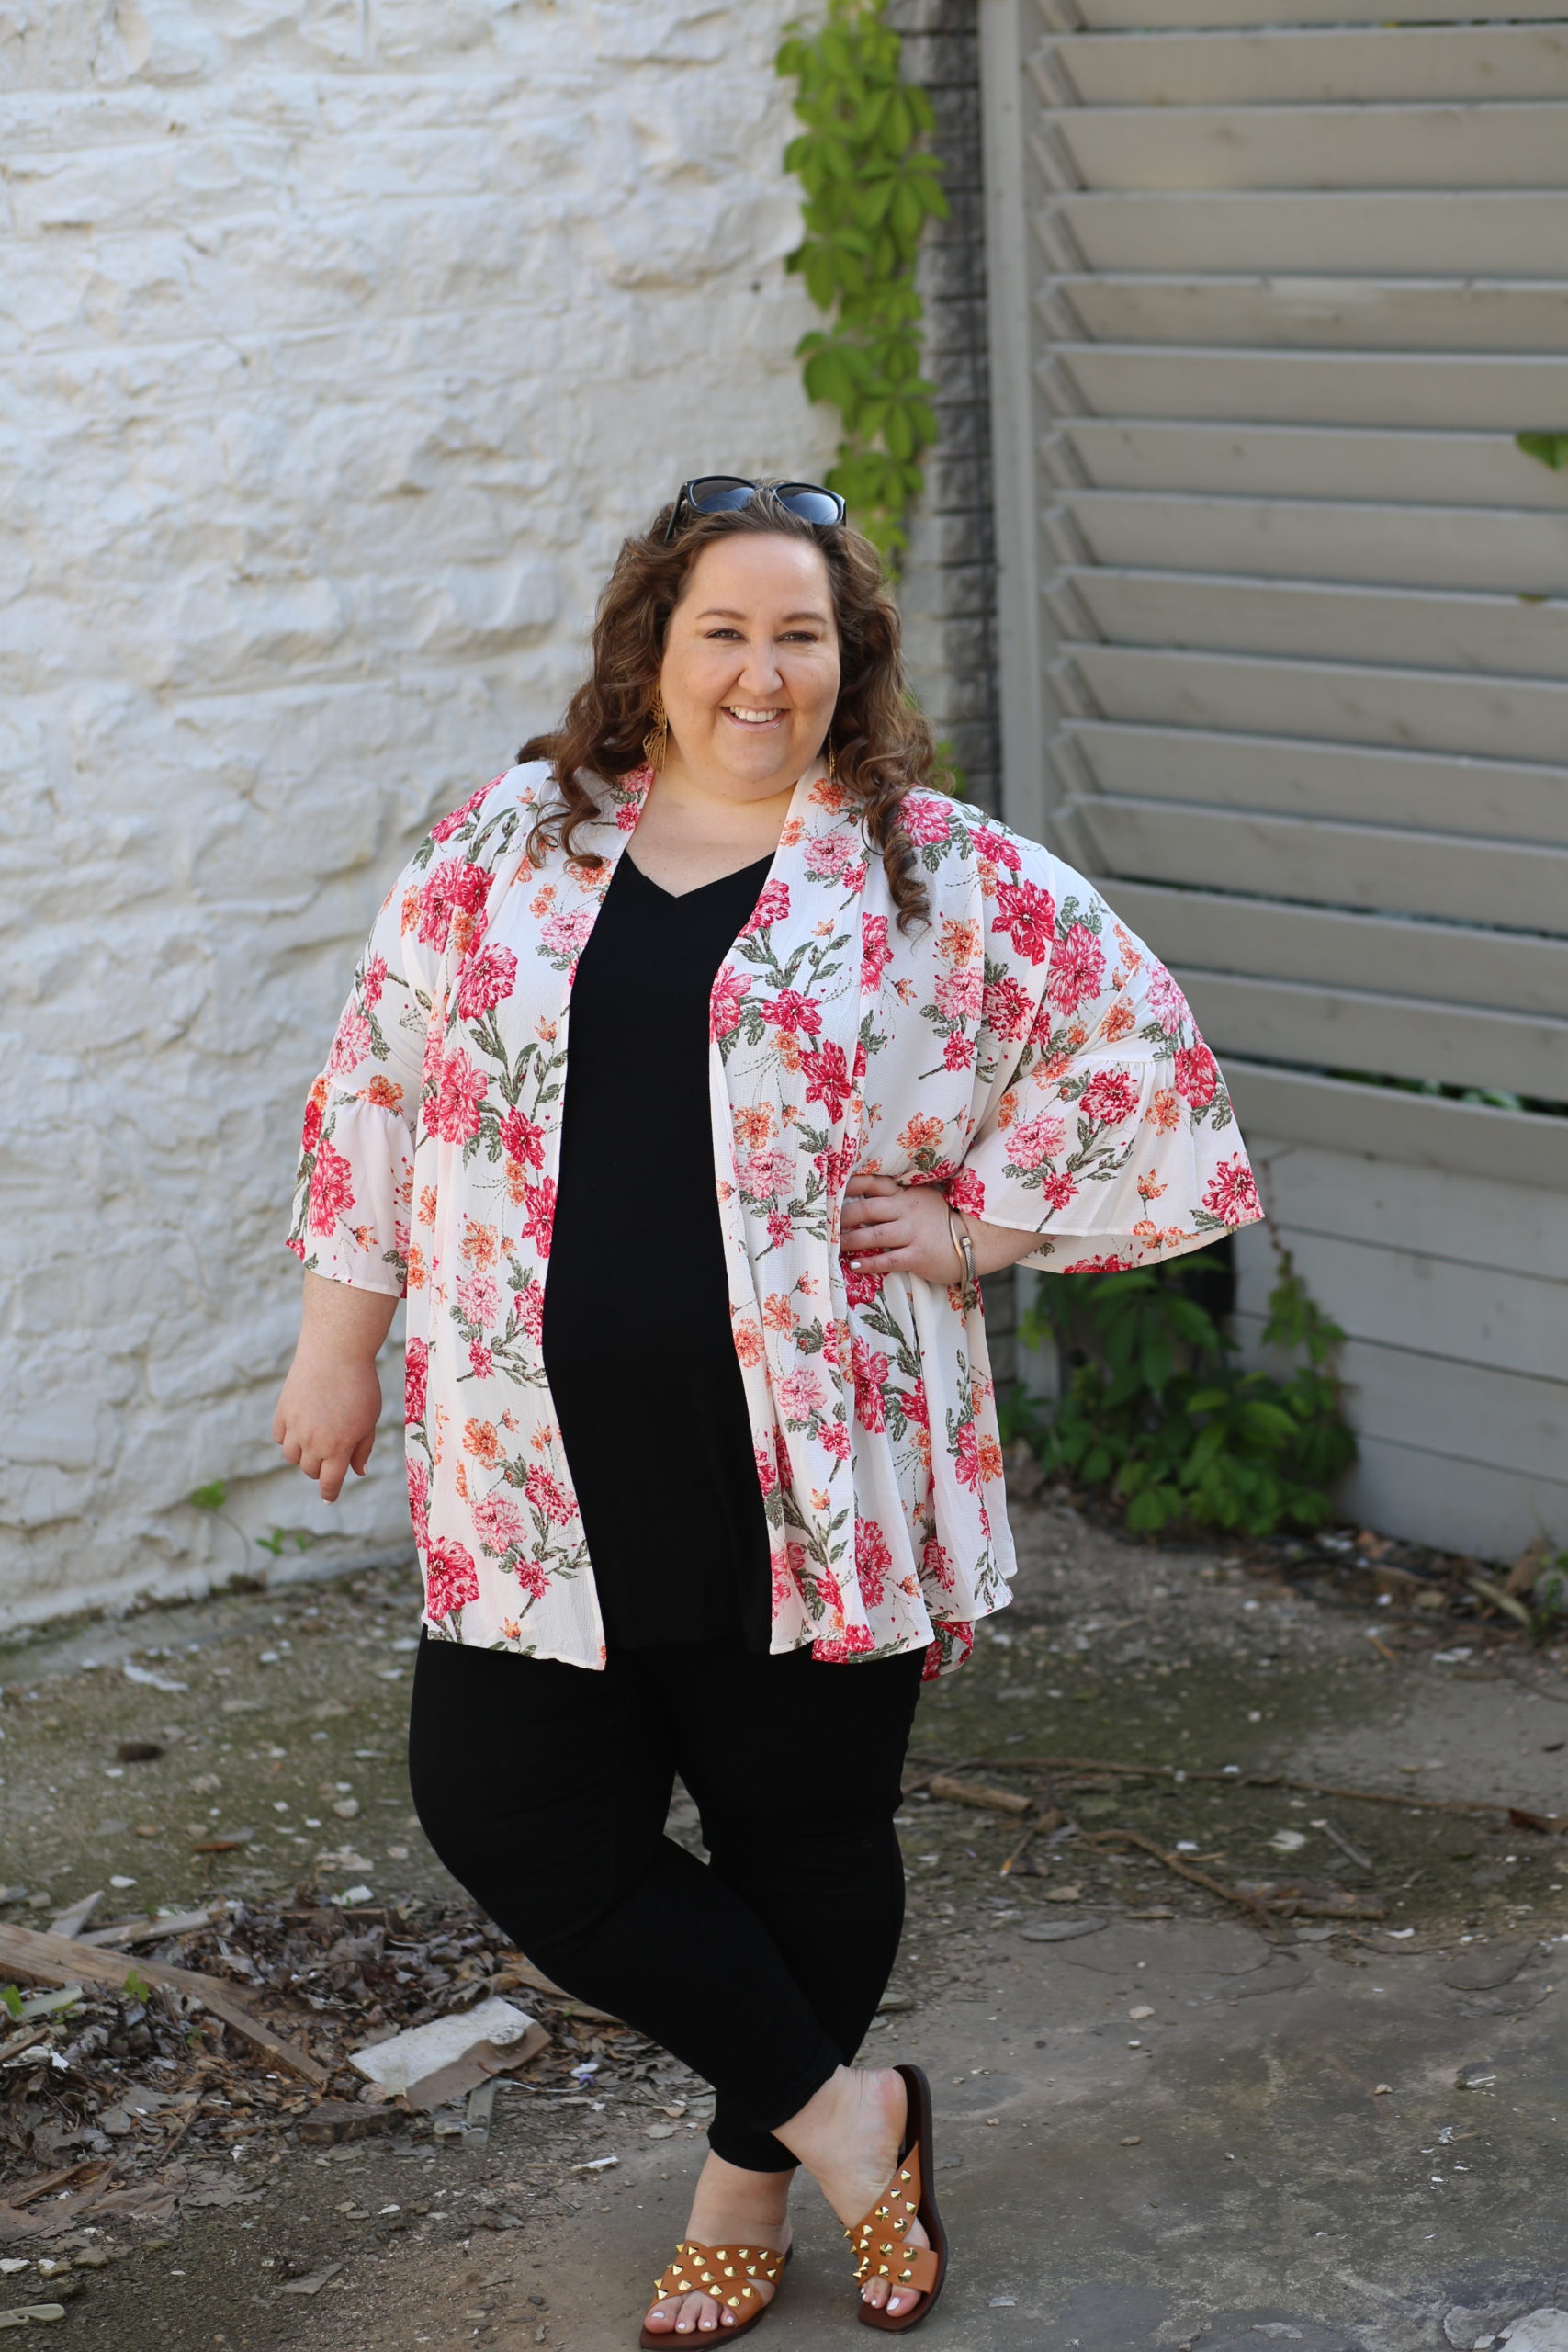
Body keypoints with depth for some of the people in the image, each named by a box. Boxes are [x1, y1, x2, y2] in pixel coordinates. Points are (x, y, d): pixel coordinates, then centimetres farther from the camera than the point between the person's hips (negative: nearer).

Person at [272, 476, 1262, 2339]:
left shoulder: (944, 879, -2)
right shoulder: (505, 845, 5)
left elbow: (1135, 1044, 4)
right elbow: (379, 1085, 10)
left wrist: (976, 1223, -2)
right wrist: (339, 1340, 9)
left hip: (814, 1470, -2)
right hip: (546, 1471, 2)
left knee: (802, 1833, 8)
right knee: (503, 1806, 0)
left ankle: (751, 2183, 32)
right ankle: (838, 2110, 16)